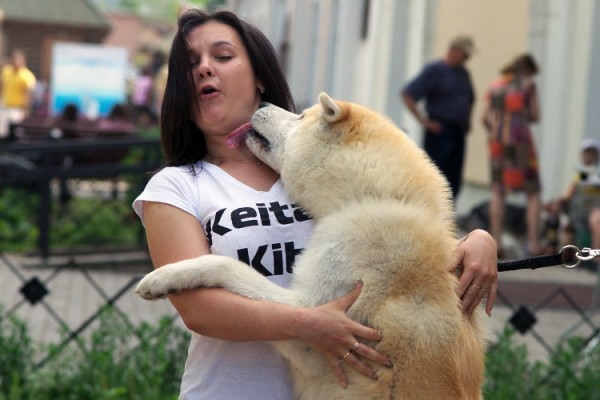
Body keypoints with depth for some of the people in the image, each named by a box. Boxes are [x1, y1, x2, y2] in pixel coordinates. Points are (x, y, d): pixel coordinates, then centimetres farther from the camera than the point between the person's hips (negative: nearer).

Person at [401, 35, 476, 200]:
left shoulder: (464, 73, 16)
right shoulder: (434, 70, -6)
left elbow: (470, 99, 34)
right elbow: (407, 94, -11)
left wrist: (466, 121, 18)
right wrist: (424, 121, -14)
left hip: (458, 134, 7)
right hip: (439, 133, -7)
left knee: (453, 184, 5)